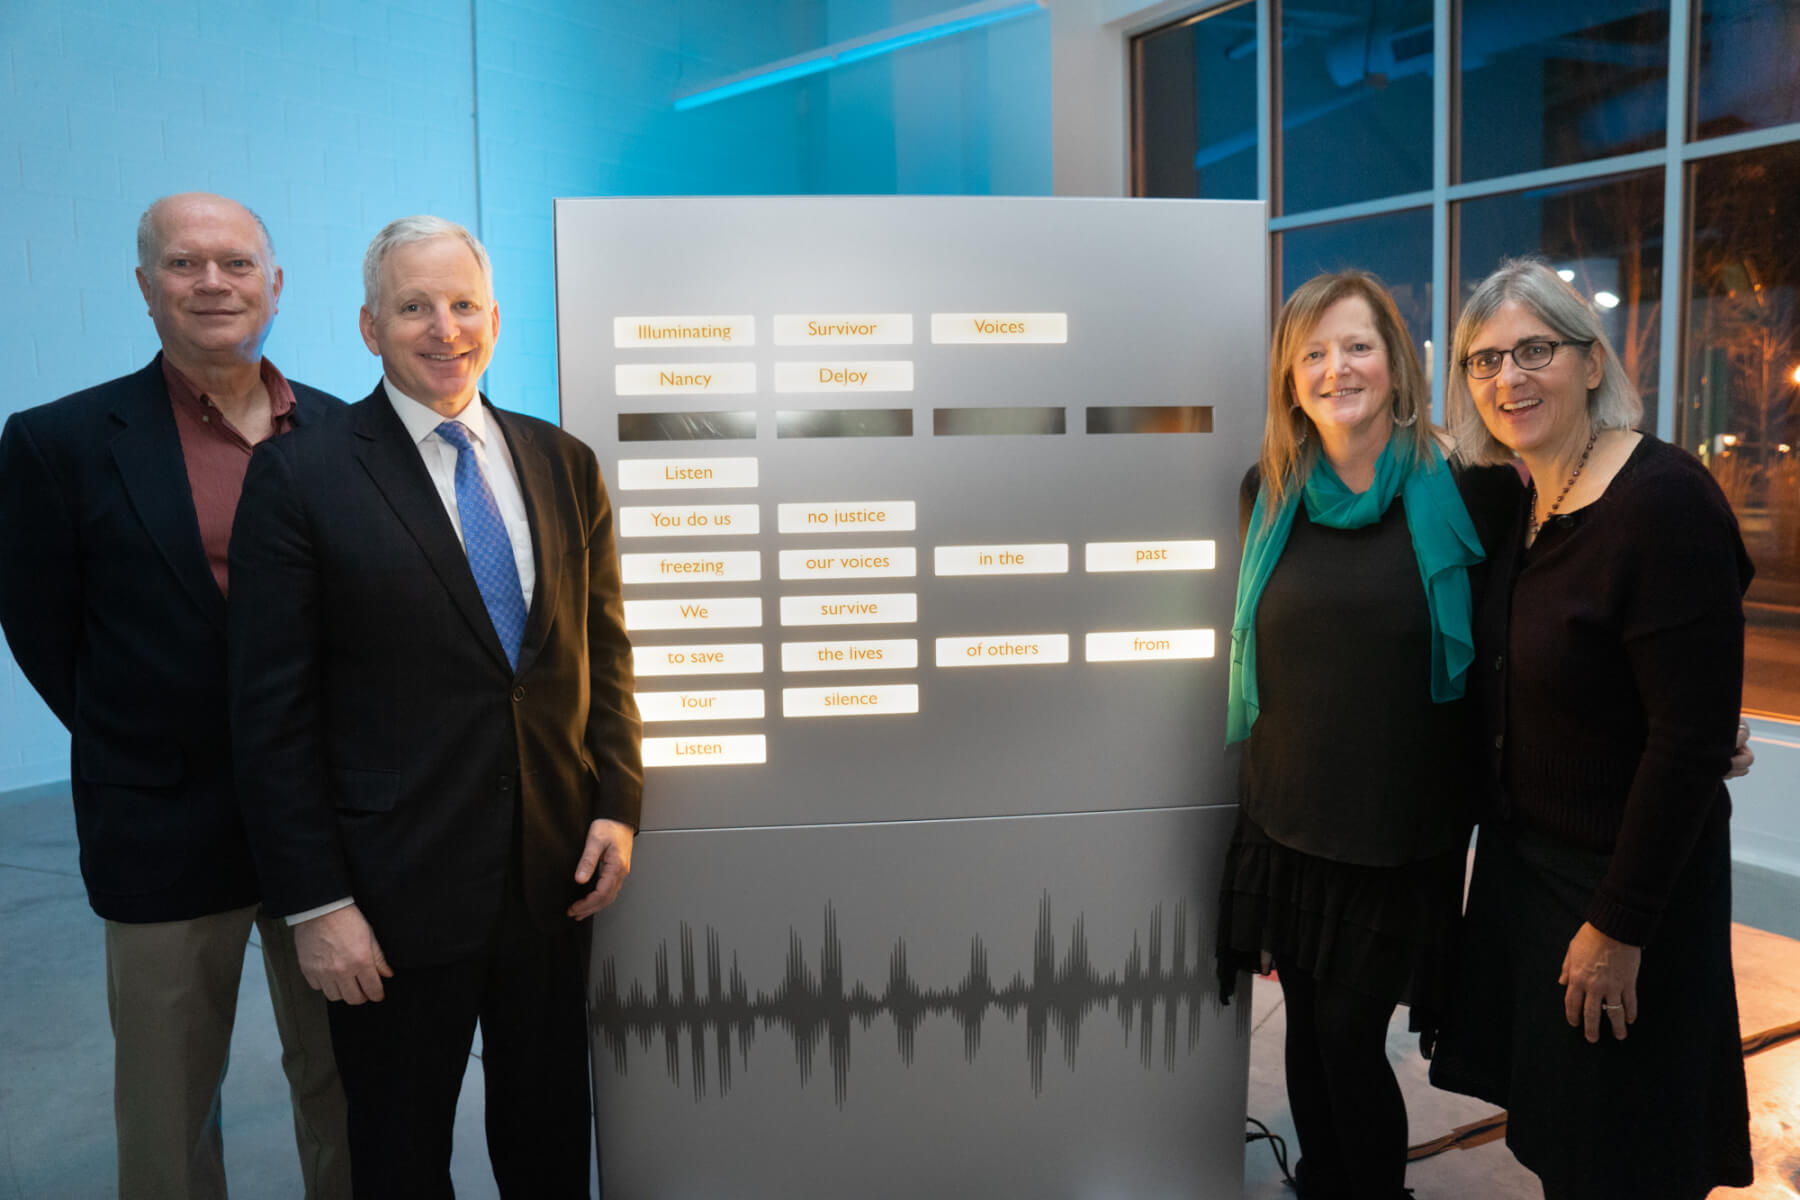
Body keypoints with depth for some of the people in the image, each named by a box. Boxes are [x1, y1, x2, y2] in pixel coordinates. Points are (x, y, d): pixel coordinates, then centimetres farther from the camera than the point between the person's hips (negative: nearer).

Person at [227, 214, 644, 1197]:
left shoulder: (564, 464, 6)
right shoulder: (301, 475, -7)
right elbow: (273, 712, -9)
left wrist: (617, 804, 1)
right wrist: (313, 903, -11)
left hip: (555, 872, 4)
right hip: (397, 890, -3)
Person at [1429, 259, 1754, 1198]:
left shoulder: (1665, 502, -22)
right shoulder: (1518, 502, 3)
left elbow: (1692, 739, -23)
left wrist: (1621, 926, -20)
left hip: (1625, 875, -7)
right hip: (1525, 856, 7)